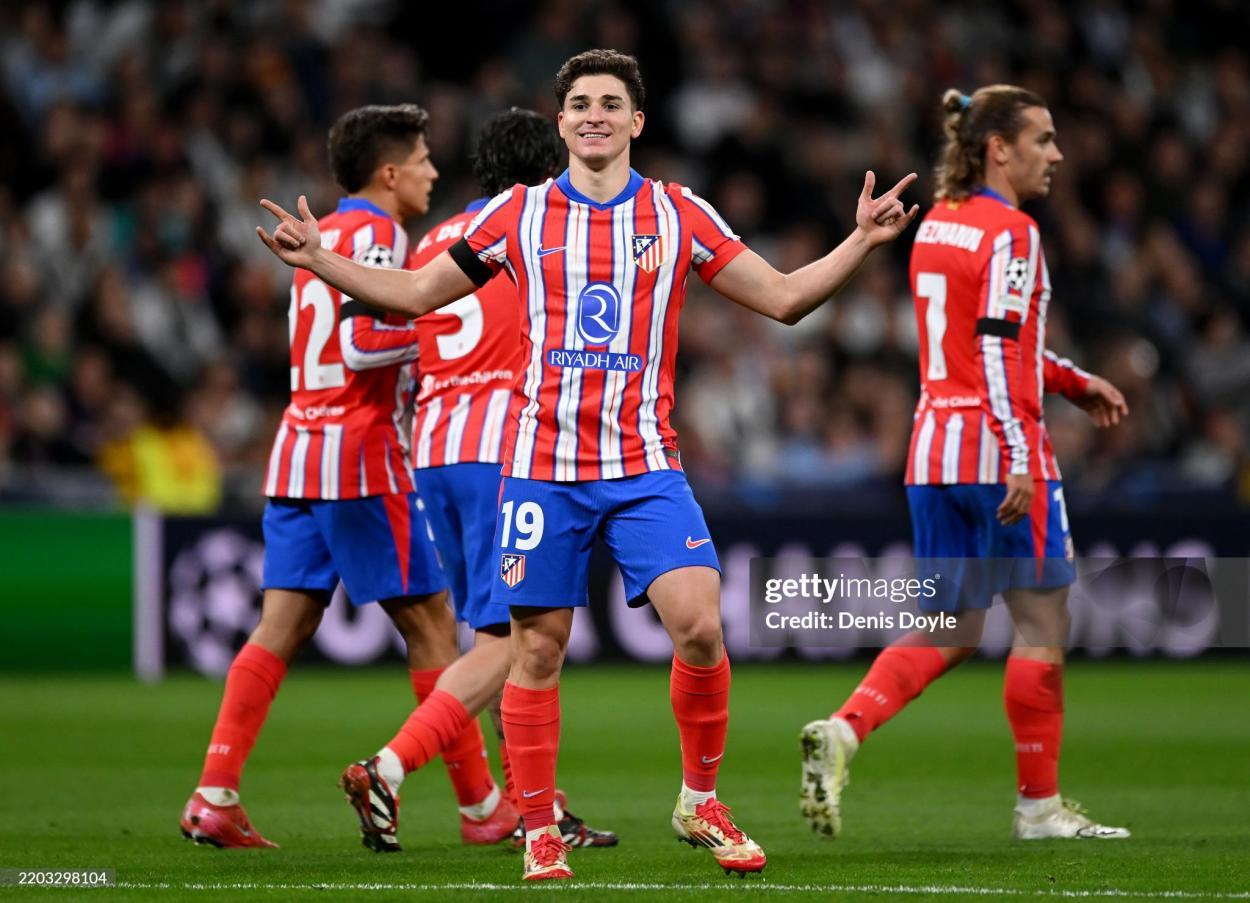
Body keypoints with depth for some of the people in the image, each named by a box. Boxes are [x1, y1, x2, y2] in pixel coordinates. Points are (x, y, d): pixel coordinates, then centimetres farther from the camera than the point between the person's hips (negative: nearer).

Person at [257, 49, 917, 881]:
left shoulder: (680, 216, 6)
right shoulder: (518, 215, 5)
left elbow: (784, 298, 9)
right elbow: (414, 294, 14)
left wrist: (862, 242, -3)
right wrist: (322, 263, 2)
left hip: (646, 467, 0)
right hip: (542, 464, 0)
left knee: (700, 624, -15)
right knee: (538, 649, 0)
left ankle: (701, 802, 4)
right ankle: (540, 832, 12)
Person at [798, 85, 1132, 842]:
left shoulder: (938, 223, 14)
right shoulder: (1010, 232, -12)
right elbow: (999, 355, -19)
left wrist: (1077, 383, 24)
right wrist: (1020, 463, -22)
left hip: (936, 446, 8)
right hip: (999, 450, -8)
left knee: (950, 634, 10)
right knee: (1043, 622, 4)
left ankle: (843, 731, -10)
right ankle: (1040, 803, 8)